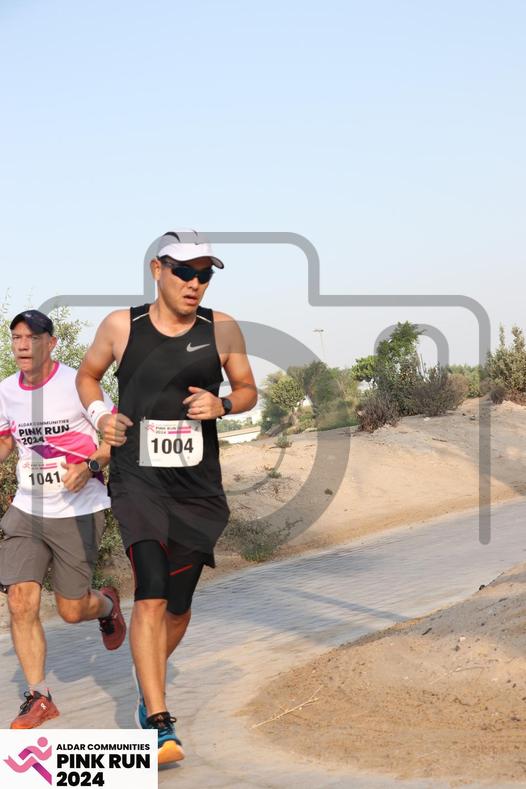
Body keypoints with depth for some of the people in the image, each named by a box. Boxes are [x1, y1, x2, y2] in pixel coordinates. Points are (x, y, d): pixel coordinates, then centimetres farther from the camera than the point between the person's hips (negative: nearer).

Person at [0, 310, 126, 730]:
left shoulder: (77, 384, -12)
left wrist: (90, 466, -23)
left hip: (78, 512, -4)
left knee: (71, 611, 3)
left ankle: (107, 604, 40)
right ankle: (39, 697, 3)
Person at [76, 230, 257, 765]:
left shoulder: (221, 329, 2)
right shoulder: (121, 325, -1)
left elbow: (248, 390, 13)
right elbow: (87, 374, 16)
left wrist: (222, 405, -9)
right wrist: (99, 414, -3)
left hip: (198, 486, 2)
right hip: (137, 479, -2)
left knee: (177, 606, 10)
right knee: (151, 597, -17)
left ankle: (149, 686, 40)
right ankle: (158, 725, -14)